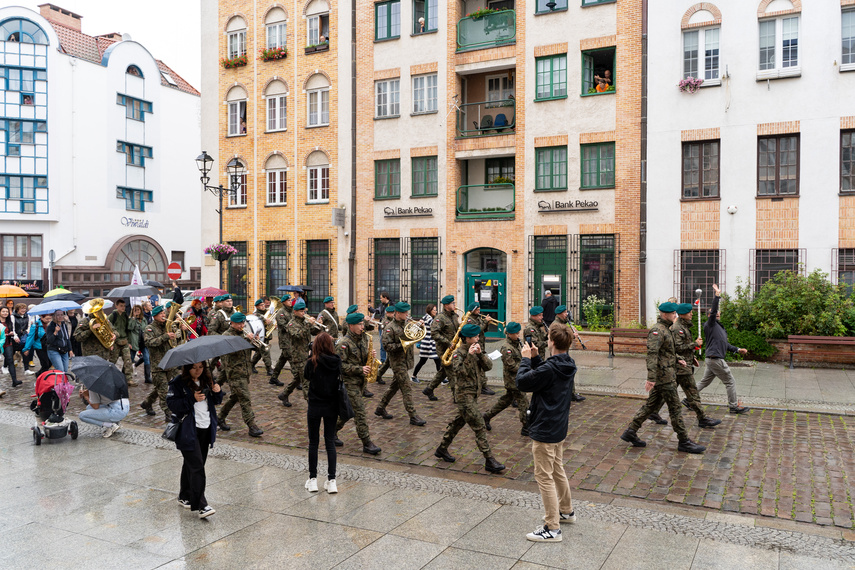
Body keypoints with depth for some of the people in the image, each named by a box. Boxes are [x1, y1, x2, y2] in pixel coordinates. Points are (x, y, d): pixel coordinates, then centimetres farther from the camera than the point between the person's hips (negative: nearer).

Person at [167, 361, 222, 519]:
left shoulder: (207, 380, 9)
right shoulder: (178, 383, -8)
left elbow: (215, 401, 16)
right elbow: (171, 404, -15)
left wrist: (217, 392, -6)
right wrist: (192, 399, -24)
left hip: (206, 429, 6)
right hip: (188, 430, -6)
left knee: (190, 464, 17)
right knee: (196, 465, -11)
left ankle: (185, 497, 32)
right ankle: (200, 505, -10)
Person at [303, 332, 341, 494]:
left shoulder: (312, 363, -15)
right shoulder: (337, 362, -8)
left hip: (315, 407, -2)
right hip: (331, 407, 2)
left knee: (313, 442, 12)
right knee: (330, 442, 10)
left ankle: (312, 480, 17)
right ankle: (331, 481, 9)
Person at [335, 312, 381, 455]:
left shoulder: (363, 338, 7)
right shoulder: (344, 343, -17)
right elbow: (340, 364, -21)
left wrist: (371, 356, -4)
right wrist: (359, 369, -23)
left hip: (360, 380, 8)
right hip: (349, 381, -8)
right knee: (359, 411, -9)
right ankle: (367, 443, -5)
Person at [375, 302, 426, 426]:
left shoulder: (407, 323, 10)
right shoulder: (390, 328, -12)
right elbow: (387, 346, -17)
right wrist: (402, 345, -23)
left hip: (407, 360, 8)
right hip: (397, 361, -8)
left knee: (394, 386, 17)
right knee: (407, 389, -7)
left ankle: (380, 408, 31)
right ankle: (413, 416, -4)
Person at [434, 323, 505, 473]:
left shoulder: (475, 351, 9)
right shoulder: (458, 353, -12)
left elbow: (488, 366, 0)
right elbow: (460, 372, -26)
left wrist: (480, 354, -15)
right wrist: (469, 356, -31)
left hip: (473, 394, 8)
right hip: (464, 395, -8)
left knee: (459, 421, 19)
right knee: (479, 426, -10)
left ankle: (442, 449, 34)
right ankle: (489, 460, -7)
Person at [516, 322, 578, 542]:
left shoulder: (550, 369, -28)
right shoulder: (567, 365, 2)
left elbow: (522, 382, -21)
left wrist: (526, 359, -9)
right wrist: (535, 358, 5)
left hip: (544, 431, -10)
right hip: (559, 427, 10)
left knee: (544, 477, -1)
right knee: (557, 470, 25)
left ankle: (552, 528, 6)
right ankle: (566, 511, 42)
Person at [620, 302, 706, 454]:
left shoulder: (666, 329, 15)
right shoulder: (657, 330, -18)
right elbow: (652, 353, -26)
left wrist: (677, 360, 13)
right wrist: (651, 378, -32)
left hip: (664, 375, 10)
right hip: (664, 376, -10)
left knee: (651, 405, 13)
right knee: (675, 408, -1)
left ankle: (630, 432, 17)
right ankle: (684, 442, 9)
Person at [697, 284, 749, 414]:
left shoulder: (720, 327, 21)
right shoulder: (710, 325, -7)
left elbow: (725, 344, 27)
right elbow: (713, 311, -23)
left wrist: (737, 349, 18)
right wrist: (717, 295, -25)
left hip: (712, 359, 9)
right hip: (715, 359, -9)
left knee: (705, 382, 13)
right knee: (730, 382, 0)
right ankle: (734, 406, 9)